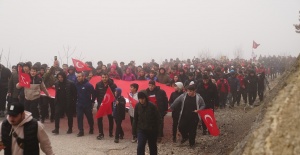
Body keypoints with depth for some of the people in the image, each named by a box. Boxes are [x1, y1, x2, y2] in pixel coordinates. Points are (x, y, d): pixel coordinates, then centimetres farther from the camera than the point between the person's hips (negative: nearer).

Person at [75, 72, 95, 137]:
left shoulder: (88, 85, -13)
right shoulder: (76, 85, -2)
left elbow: (93, 94, -7)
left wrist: (92, 102, -4)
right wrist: (75, 100, 6)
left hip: (87, 105, -3)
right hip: (79, 105, 3)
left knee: (90, 117, 10)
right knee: (79, 117, -5)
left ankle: (91, 129, 30)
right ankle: (81, 131, 1)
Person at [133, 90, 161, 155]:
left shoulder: (152, 106, -15)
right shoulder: (137, 106, -7)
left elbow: (157, 118, -8)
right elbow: (135, 119, 3)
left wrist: (157, 130, -9)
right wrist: (134, 130, 4)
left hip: (152, 130, -1)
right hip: (141, 130, 1)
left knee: (152, 147, 15)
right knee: (140, 147, -12)